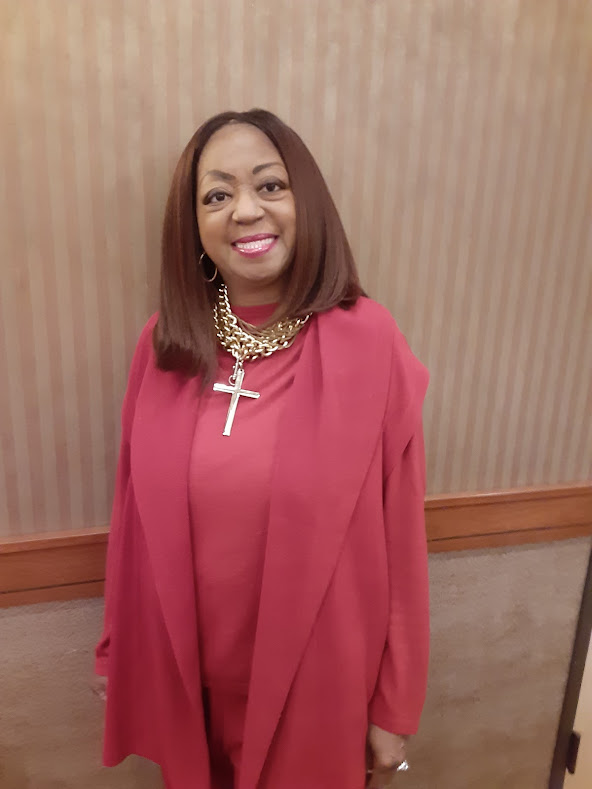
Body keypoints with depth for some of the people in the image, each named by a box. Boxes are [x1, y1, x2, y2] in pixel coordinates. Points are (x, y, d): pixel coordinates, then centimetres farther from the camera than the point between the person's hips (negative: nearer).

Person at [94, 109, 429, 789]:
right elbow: (136, 510, 0)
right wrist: (117, 647, 9)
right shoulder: (164, 343, -9)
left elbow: (400, 541, -12)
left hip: (318, 665, -2)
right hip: (189, 663, 3)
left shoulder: (369, 344, -18)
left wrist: (395, 708, -4)